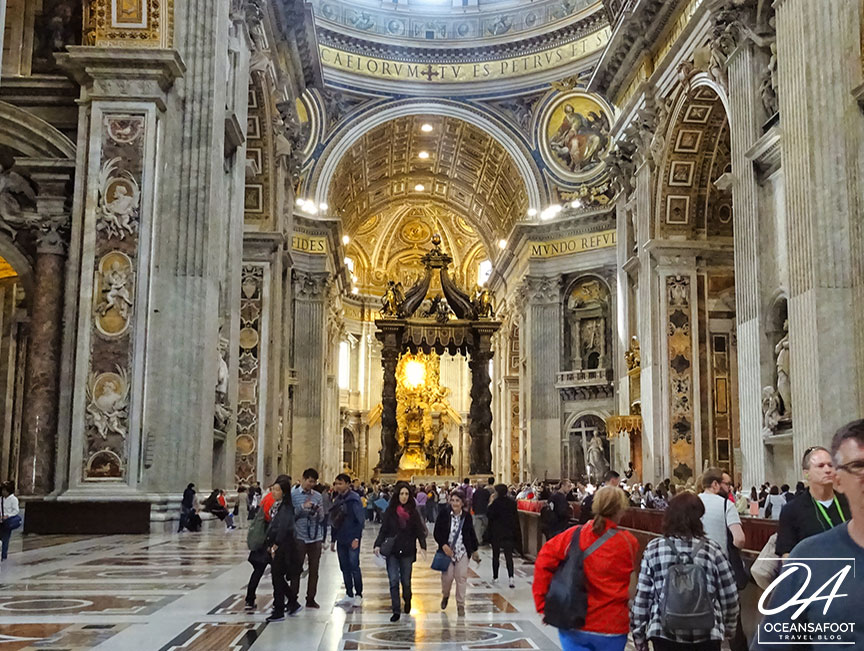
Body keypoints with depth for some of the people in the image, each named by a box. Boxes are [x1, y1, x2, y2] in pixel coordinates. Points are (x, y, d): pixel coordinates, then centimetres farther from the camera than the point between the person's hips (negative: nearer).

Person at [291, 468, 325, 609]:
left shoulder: (318, 496, 8)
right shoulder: (293, 495, -1)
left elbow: (321, 518, 9)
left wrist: (317, 512, -13)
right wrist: (303, 507, -17)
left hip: (315, 537, 3)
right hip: (299, 537, -3)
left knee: (314, 569, 7)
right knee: (296, 568, 2)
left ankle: (311, 598, 15)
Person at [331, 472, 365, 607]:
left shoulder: (354, 499, -11)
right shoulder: (338, 500, 11)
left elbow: (360, 520, -14)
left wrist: (356, 538, -19)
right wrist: (334, 539, 15)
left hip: (352, 539, -7)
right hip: (341, 540, 7)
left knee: (354, 567, -3)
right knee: (345, 568, 10)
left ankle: (358, 595, 7)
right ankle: (349, 595, 18)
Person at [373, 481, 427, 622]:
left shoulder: (413, 512, 2)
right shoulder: (389, 511, 1)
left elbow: (419, 530, 1)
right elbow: (383, 530, 2)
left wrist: (423, 546, -11)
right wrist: (378, 545, -11)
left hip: (407, 551, 0)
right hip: (392, 551, 0)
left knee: (406, 580, 9)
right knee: (394, 581, -5)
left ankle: (407, 600, 39)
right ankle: (396, 611, 2)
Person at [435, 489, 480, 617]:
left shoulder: (467, 516, 2)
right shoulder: (444, 514, -4)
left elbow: (472, 534, 12)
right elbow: (437, 532, -3)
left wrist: (474, 550, 15)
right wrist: (443, 545, -16)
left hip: (462, 551, 1)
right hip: (447, 550, -1)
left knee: (461, 578, -1)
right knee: (447, 576, -2)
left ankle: (460, 605, 12)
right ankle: (445, 596, 31)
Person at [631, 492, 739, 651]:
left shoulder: (653, 549, -3)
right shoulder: (712, 550, -4)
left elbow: (642, 596, -1)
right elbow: (729, 595, 2)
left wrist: (638, 635, 9)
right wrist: (729, 627, 20)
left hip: (664, 633, 0)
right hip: (707, 634, 0)